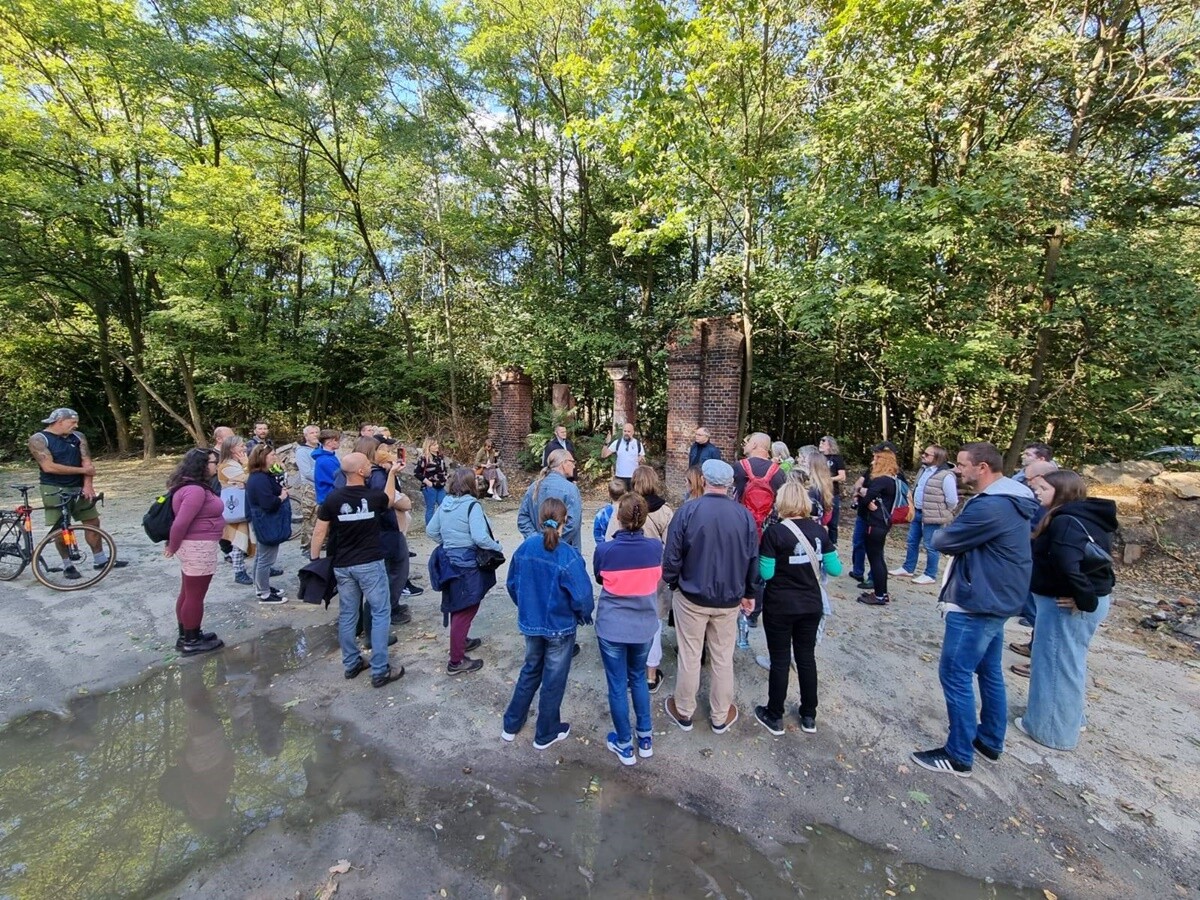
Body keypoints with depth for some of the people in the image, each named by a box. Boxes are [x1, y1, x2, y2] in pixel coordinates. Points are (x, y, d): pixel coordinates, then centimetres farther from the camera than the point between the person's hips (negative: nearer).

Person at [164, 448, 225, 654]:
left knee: (187, 593, 20)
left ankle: (186, 636, 33)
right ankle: (192, 641, 15)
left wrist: (172, 544, 18)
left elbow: (179, 519, 16)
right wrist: (173, 547, -10)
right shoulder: (196, 490, -22)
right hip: (198, 547, -10)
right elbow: (180, 523, -24)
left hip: (195, 546, 10)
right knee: (195, 596, 3)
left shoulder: (193, 485, 11)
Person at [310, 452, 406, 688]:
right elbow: (390, 500, 13)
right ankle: (380, 671, 6)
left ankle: (350, 664, 28)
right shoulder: (375, 497, -12)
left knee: (347, 614, 16)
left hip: (342, 566, 4)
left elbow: (319, 533, -2)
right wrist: (392, 474, 20)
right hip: (370, 564, -4)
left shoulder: (332, 498, -6)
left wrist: (314, 561, 8)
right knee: (380, 613, 4)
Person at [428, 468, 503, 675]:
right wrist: (498, 548, -12)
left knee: (456, 607, 25)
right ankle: (456, 661, 9)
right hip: (468, 564, -8)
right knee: (465, 610, 1)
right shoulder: (472, 505, -19)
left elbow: (431, 530, 12)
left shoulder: (445, 503, 4)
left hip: (450, 561, 9)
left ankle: (460, 641, 43)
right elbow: (480, 538, -28)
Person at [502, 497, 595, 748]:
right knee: (554, 679, 16)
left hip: (530, 623, 5)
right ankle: (546, 734, 34)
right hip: (560, 627, -4)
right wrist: (584, 617, -2)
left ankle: (511, 725, 40)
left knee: (530, 671, 26)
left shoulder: (525, 547, -10)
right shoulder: (568, 555, -24)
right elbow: (582, 596, -22)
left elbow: (512, 584, 1)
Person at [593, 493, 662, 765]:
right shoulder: (655, 547, -14)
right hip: (644, 626, 3)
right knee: (638, 678, 25)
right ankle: (646, 737, 38)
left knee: (617, 686, 15)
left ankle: (625, 745, 31)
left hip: (612, 628, -3)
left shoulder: (604, 549, -19)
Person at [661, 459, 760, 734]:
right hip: (729, 600, 2)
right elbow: (753, 559, 1)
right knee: (723, 658, 17)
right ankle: (720, 717, 33)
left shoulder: (688, 510, -17)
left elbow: (672, 555, -13)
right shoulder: (745, 515, -8)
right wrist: (749, 593, 15)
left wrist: (672, 583, 6)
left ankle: (684, 712, 31)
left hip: (691, 598, -2)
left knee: (689, 657, 13)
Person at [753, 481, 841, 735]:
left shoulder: (774, 532, -17)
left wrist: (761, 558, 2)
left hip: (780, 607, -4)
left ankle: (774, 717, 22)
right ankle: (809, 716, 31)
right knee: (807, 657, 17)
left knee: (780, 660, 8)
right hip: (811, 605, 4)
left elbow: (766, 573, -17)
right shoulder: (819, 530, -4)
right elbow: (835, 569, 0)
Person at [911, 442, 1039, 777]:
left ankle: (958, 756, 11)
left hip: (977, 604, -11)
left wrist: (941, 534, 0)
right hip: (994, 599, 11)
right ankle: (991, 740, 36)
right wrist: (959, 537, -4)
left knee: (955, 675, 0)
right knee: (989, 672, 21)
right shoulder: (1010, 499, 9)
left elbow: (943, 541, -19)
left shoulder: (990, 506, -26)